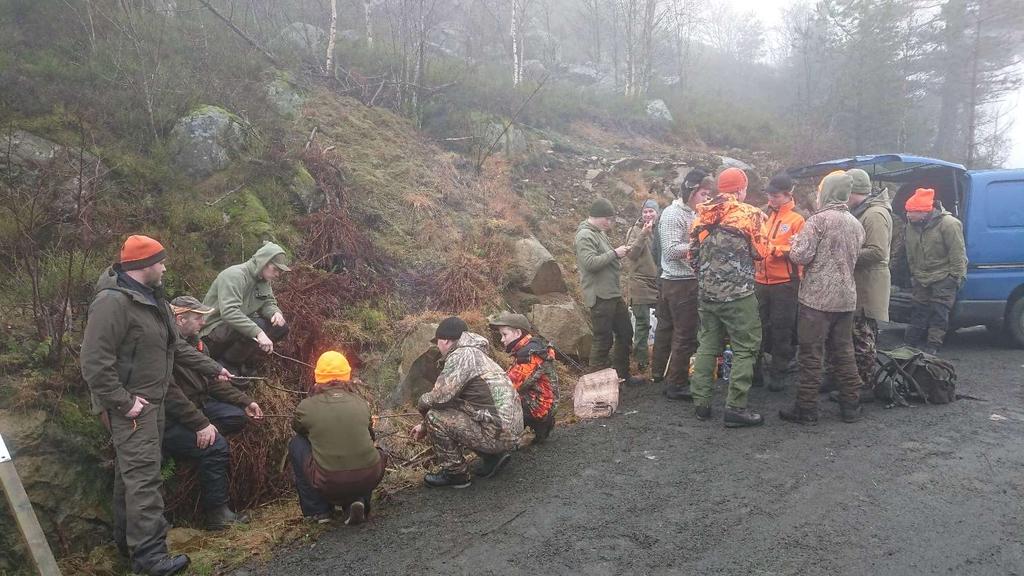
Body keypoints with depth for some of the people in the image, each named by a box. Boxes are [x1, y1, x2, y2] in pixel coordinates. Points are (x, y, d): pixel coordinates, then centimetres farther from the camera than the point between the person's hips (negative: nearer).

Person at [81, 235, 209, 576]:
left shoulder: (152, 298, 13)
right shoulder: (113, 302, -20)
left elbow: (175, 345, 21)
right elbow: (94, 362, -23)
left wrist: (212, 368, 20)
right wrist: (123, 402, -22)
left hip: (153, 399, 10)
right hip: (132, 405, -10)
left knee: (131, 471, 17)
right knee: (143, 476, -11)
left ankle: (128, 538, 27)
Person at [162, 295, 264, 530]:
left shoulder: (193, 342, 9)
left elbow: (213, 380, 12)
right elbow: (170, 394, -28)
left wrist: (245, 402, 3)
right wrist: (201, 424, -30)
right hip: (169, 421, -9)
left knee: (237, 416, -7)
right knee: (215, 445, -25)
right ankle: (216, 514, -16)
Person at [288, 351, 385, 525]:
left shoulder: (307, 406, -1)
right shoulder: (361, 402, 7)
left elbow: (297, 427, 23)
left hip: (328, 483, -2)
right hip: (368, 480, 2)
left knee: (296, 444, 21)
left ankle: (317, 510, 21)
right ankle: (358, 500, 12)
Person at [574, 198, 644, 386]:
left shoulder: (599, 233, 17)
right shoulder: (585, 235, -14)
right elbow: (590, 263, -25)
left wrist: (619, 255, 10)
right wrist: (614, 253, -18)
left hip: (613, 293, 10)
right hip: (599, 296, -10)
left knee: (625, 333, 17)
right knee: (603, 339, -4)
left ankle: (622, 374, 28)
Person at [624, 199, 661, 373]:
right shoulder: (635, 231, -3)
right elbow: (631, 254, -14)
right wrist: (643, 235, -23)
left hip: (659, 282, 5)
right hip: (641, 283, -4)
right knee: (643, 323, -2)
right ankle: (641, 360, 8)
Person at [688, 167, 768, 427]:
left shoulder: (702, 215, 8)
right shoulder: (749, 214, -8)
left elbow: (693, 253, 12)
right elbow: (761, 252, -6)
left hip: (707, 292, 6)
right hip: (738, 293, -6)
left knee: (707, 345, 15)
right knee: (745, 348, 2)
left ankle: (701, 402, 17)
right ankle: (736, 408, 0)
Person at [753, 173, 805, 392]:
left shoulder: (796, 219, -4)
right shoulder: (764, 215, 10)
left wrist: (775, 248, -22)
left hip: (784, 283, -4)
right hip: (761, 281, 4)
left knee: (782, 330, 4)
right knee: (759, 327, 9)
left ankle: (780, 374, 14)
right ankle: (755, 370, 19)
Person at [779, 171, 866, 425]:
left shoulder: (818, 220, -12)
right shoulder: (856, 224, 12)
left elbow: (800, 256, -15)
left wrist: (796, 241, 4)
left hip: (817, 297, -7)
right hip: (846, 297, 7)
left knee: (811, 354, -1)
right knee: (844, 352, 14)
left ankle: (806, 409, 3)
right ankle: (850, 406, 21)